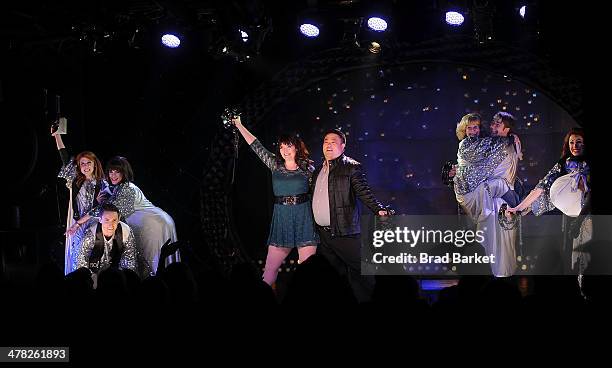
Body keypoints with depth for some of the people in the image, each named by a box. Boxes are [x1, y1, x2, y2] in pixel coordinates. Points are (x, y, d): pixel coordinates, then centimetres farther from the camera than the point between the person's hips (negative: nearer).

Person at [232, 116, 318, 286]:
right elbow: (255, 145, 12)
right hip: (281, 219, 3)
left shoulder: (307, 168, 3)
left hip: (304, 219, -3)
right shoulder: (275, 165, 10)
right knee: (269, 269, -2)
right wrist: (239, 125, 14)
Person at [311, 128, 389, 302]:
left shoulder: (352, 167, -5)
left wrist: (379, 210, -28)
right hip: (323, 234, 7)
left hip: (344, 232, -7)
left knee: (359, 272, -5)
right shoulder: (319, 170, 16)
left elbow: (364, 192, -13)